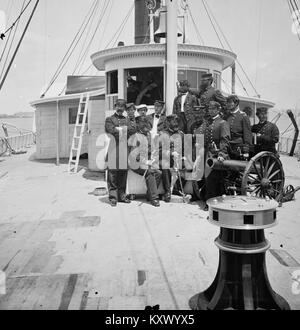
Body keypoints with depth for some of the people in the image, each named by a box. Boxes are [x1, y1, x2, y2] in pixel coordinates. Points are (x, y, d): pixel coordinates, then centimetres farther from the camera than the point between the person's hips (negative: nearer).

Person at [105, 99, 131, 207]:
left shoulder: (127, 120, 20)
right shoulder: (110, 119, 8)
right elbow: (110, 130, -9)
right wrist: (122, 130, -6)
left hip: (125, 150, 4)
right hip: (114, 150, -4)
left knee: (123, 174, 7)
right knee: (112, 174, -4)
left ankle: (122, 195, 15)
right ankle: (113, 197, 1)